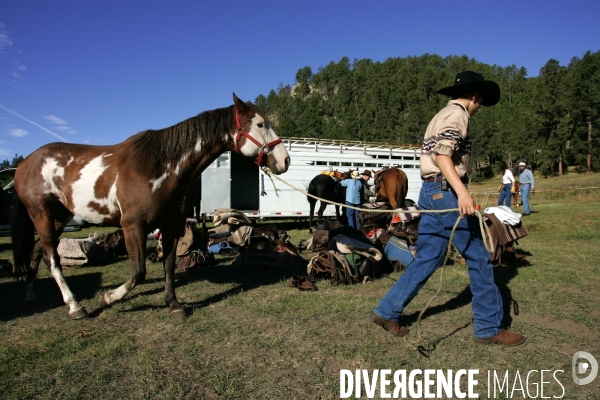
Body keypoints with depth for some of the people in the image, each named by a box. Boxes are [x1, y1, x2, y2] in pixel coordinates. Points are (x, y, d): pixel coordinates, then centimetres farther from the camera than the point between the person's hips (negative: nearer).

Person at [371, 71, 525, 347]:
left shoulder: (443, 114, 24)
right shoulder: (457, 113, -6)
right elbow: (441, 155, -21)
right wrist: (462, 191, -30)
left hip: (433, 192, 10)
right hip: (446, 191, -10)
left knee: (427, 259, 10)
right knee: (478, 257, 1)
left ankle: (387, 312, 13)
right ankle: (490, 328, 13)